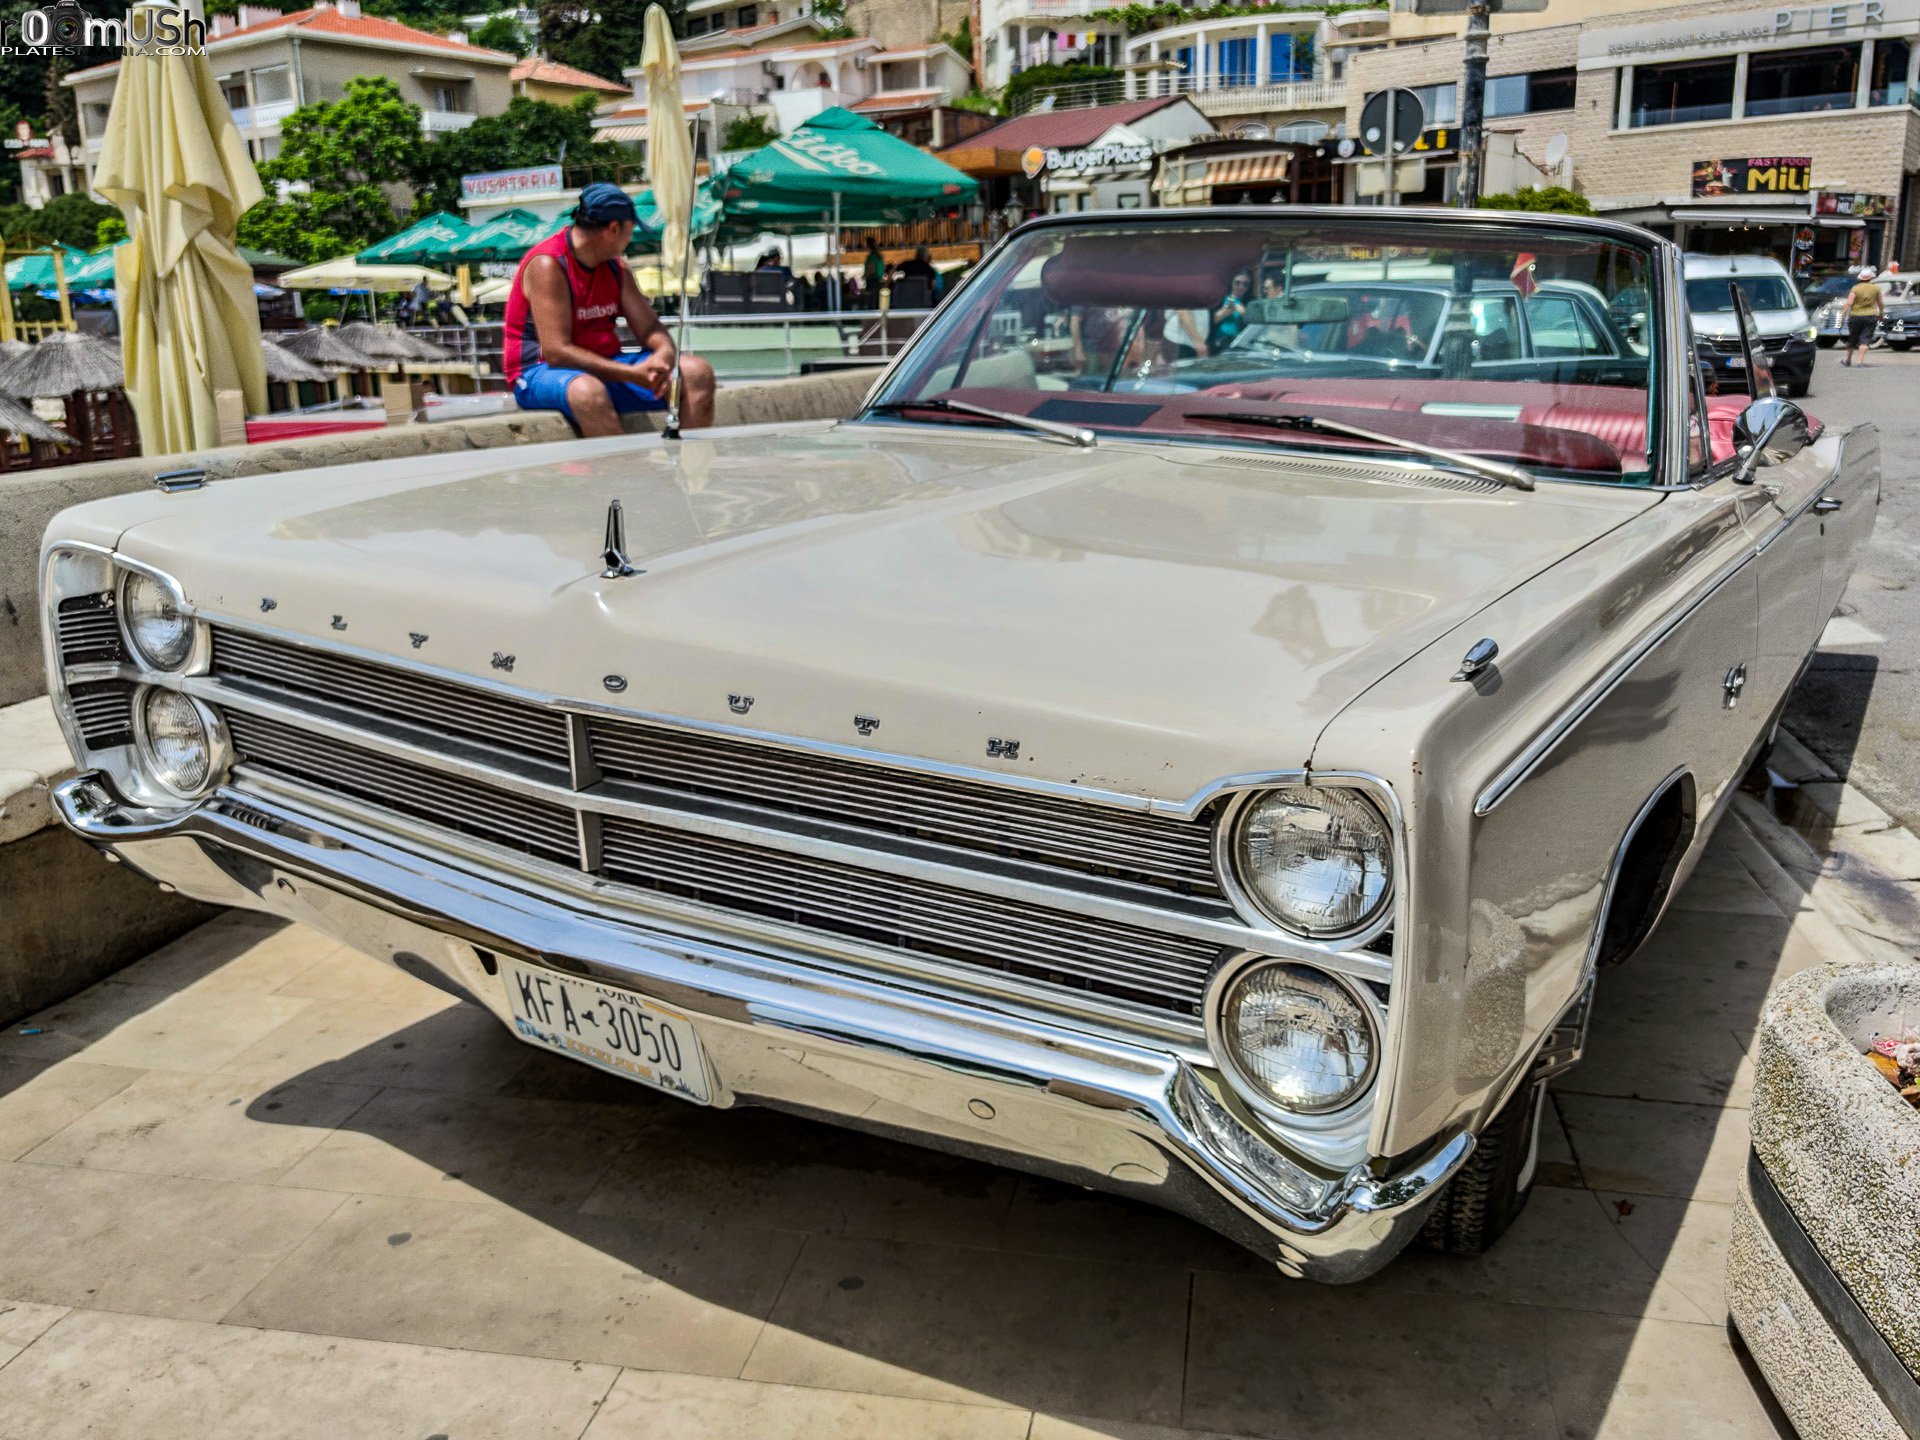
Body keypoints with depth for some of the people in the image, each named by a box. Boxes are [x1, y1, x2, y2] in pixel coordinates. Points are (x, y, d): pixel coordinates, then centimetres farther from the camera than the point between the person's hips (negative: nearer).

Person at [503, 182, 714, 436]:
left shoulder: (615, 267, 10)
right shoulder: (547, 265, -15)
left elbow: (650, 328, 9)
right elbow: (556, 352, -23)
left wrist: (663, 355, -18)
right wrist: (632, 374, -29)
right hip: (543, 372, -7)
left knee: (697, 372, -9)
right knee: (588, 391, -43)